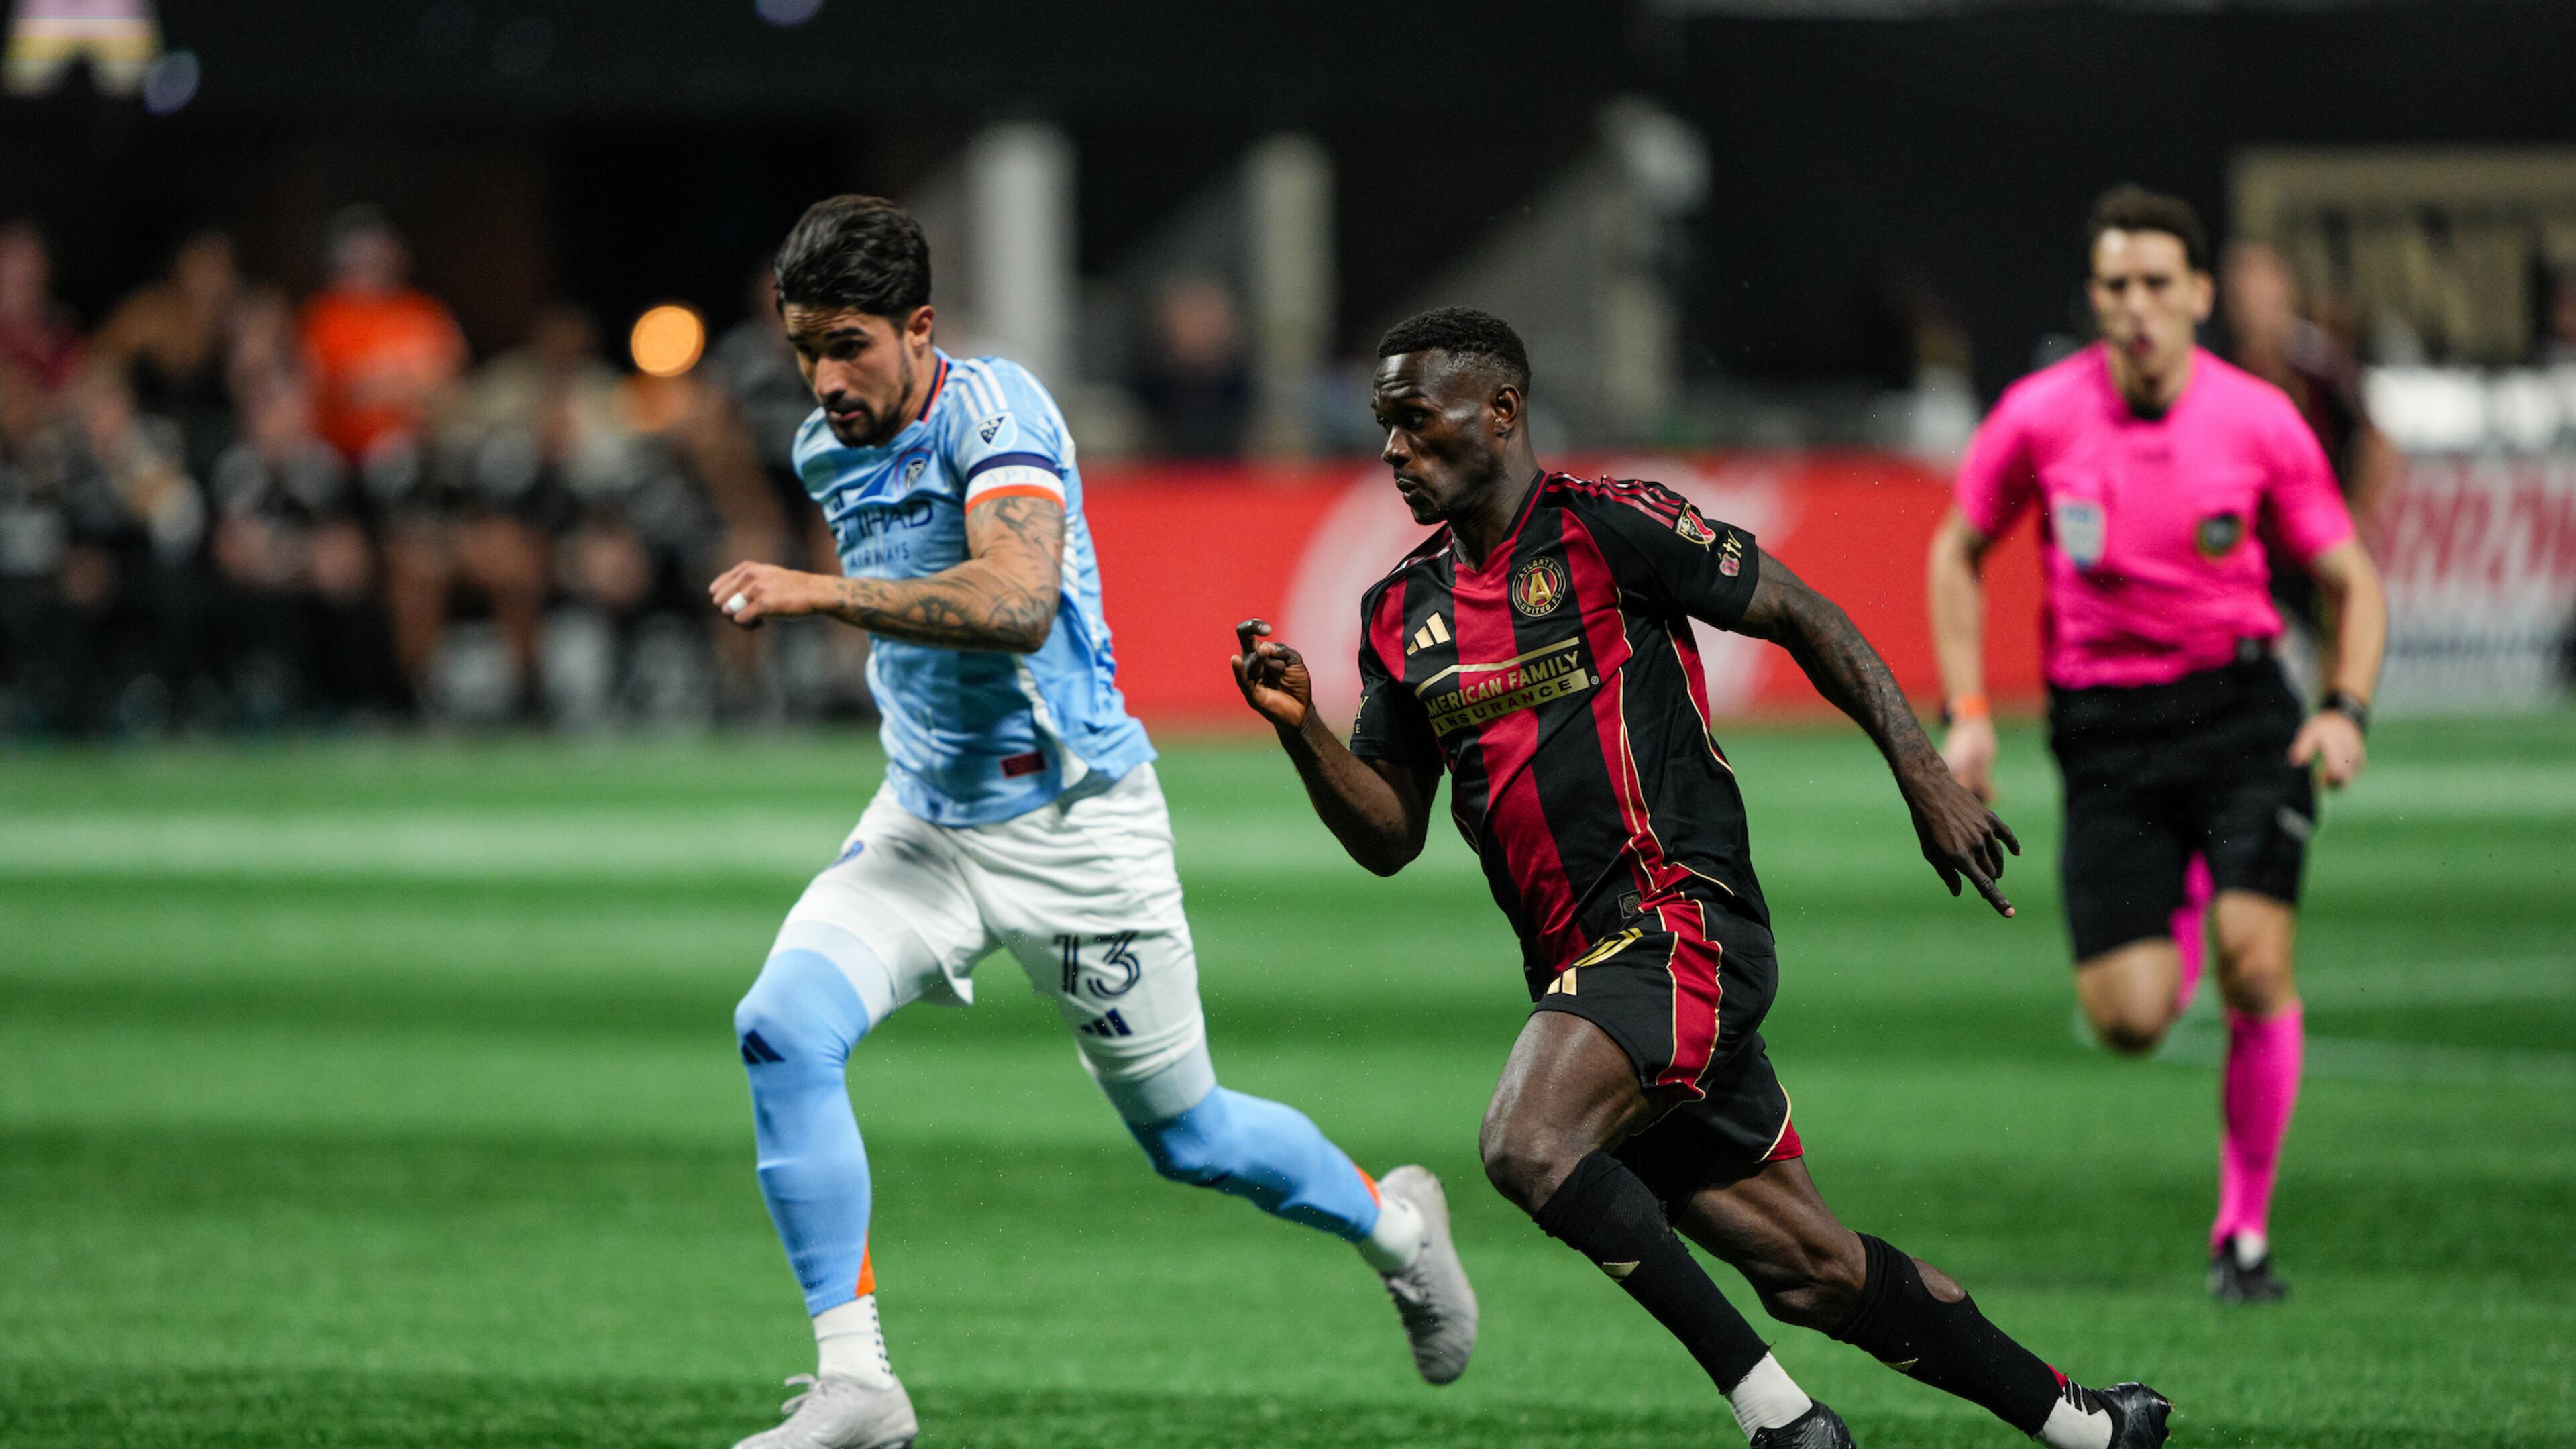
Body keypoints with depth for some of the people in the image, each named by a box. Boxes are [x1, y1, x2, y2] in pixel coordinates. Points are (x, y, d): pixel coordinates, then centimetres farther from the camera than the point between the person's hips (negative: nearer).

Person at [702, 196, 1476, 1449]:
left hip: (1073, 827, -6)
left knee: (1187, 1136, 9)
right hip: (924, 825, 6)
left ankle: (1391, 1223, 41)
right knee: (783, 1027, -21)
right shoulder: (826, 453, 3)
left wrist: (822, 593, -42)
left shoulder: (991, 409, -20)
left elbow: (1016, 602, -38)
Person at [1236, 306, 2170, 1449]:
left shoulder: (1606, 527, -5)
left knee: (1526, 1144, -29)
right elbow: (1389, 835, 14)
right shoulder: (1405, 613, 14)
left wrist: (1925, 776, -6)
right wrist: (1302, 730, -3)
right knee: (1808, 1269, 8)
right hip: (1581, 961, 7)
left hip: (1680, 925, -7)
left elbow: (1804, 620, -1)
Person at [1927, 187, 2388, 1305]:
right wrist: (1967, 714, 3)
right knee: (2128, 1020, -8)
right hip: (2105, 731, 0)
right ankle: (2161, 935, 34)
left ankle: (2246, 1228, -2)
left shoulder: (2262, 423, -5)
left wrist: (2347, 711, -12)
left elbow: (2351, 582, 5)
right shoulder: (2039, 418, -5)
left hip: (2239, 707, 0)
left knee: (2255, 961, -19)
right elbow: (1958, 552, 11)